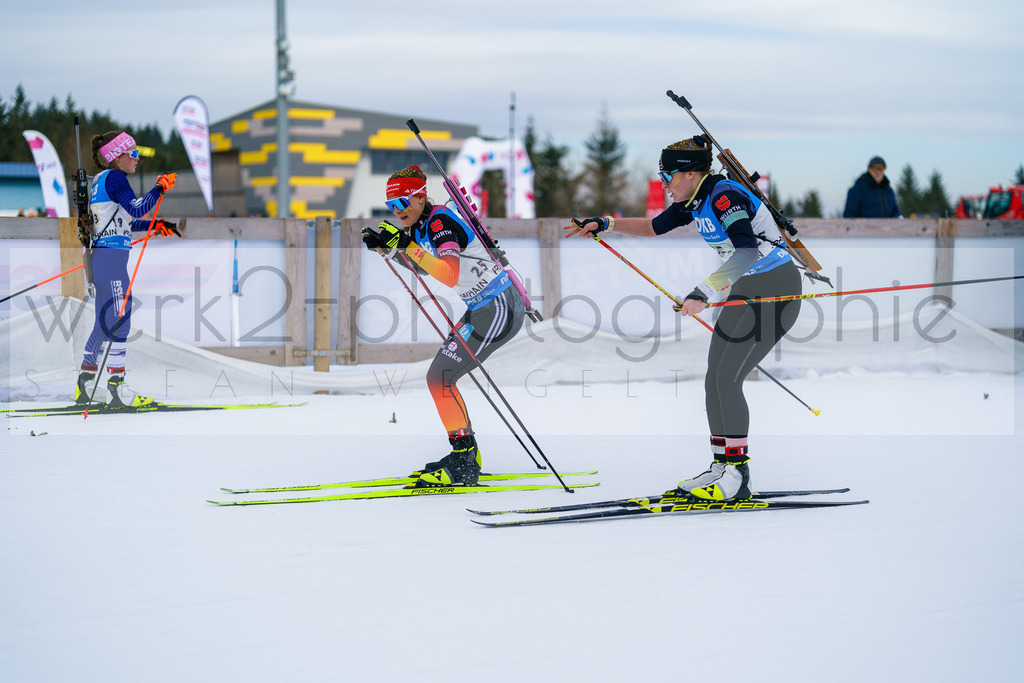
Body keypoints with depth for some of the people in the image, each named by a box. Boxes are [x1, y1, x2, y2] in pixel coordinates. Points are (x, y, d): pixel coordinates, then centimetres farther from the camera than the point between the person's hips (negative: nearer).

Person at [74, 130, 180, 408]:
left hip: (99, 256, 10)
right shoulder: (114, 177, -10)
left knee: (105, 323, 14)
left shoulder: (99, 180, 19)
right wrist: (160, 188, -11)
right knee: (119, 321, -8)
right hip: (111, 259, -10)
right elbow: (137, 208, -21)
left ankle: (85, 387, 17)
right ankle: (117, 390, -9)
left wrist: (156, 224, 21)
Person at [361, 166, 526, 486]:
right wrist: (388, 247, 12)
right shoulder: (421, 225, 9)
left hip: (499, 310, -10)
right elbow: (421, 267, 27)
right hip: (481, 309, 10)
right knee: (441, 377, 12)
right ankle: (466, 457, 19)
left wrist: (405, 243, -36)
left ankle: (464, 464, -8)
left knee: (439, 378, -12)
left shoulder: (441, 221, -19)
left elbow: (450, 275, -34)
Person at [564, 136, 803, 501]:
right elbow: (653, 226, 21)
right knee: (715, 379, 6)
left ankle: (737, 476, -12)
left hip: (776, 290, -10)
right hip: (745, 289, 10)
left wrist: (704, 292, -47)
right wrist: (605, 224, 8)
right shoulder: (694, 201, 5)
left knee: (726, 378, -15)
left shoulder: (725, 196, -23)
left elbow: (747, 251, -37)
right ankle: (721, 467, 13)